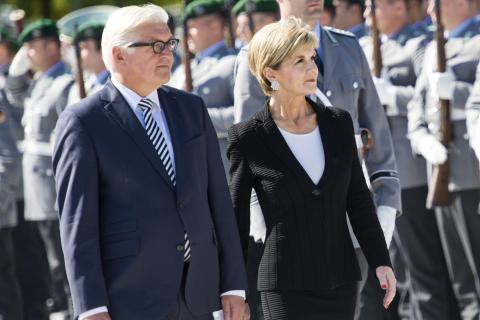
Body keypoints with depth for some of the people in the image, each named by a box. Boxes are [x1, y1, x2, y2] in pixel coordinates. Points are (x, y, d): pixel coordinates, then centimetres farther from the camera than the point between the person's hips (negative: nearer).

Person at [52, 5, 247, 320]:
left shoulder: (192, 108, 12)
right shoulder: (83, 123, -4)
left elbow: (218, 198, 11)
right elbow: (77, 221, -8)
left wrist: (234, 285, 5)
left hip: (196, 294, 5)